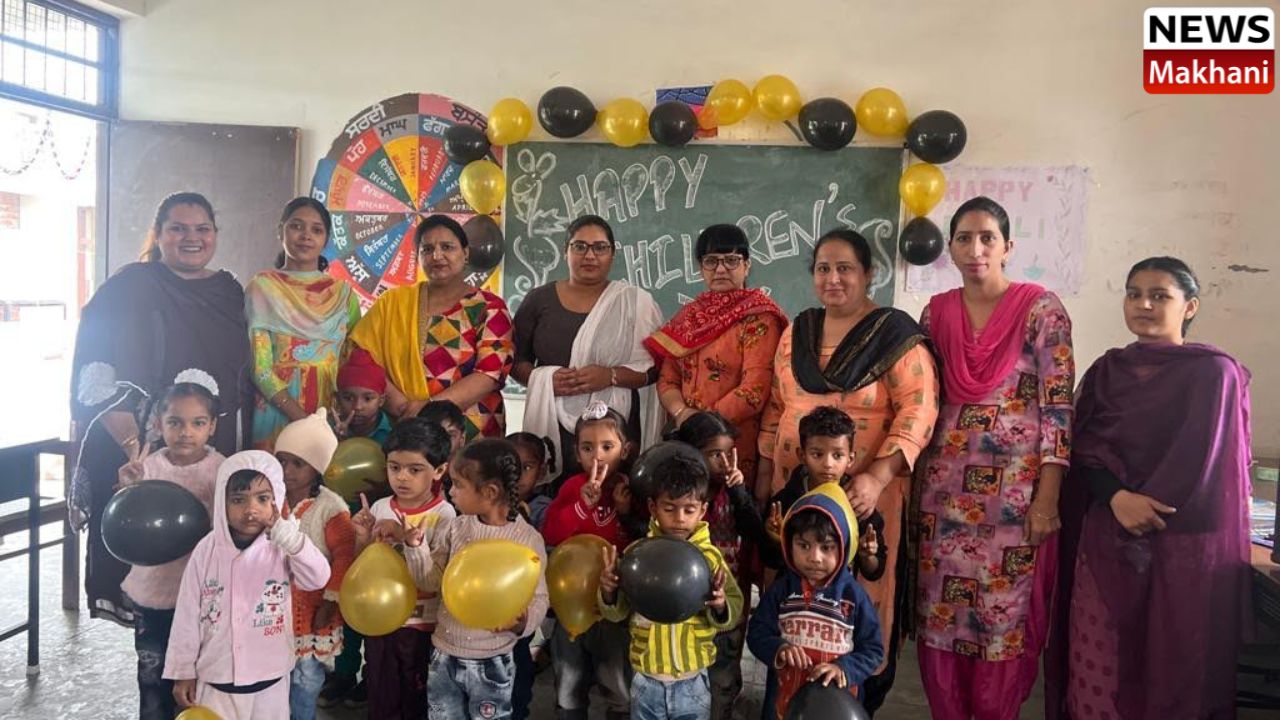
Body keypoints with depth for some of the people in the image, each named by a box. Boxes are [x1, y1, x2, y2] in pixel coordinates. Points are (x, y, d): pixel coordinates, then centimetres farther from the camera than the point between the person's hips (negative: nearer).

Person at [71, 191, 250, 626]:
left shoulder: (228, 291, 9)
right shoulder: (131, 288, -7)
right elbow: (98, 378, -13)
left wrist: (239, 446, 11)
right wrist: (134, 444, -21)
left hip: (216, 451, 5)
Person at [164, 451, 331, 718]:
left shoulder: (281, 548, -11)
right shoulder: (207, 550, -9)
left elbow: (318, 578, -25)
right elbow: (187, 616, -1)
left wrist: (287, 534, -30)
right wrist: (183, 671, 3)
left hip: (270, 680, 0)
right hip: (216, 680, 0)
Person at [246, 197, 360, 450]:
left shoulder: (344, 293, 10)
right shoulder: (262, 287, 1)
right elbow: (259, 366, -6)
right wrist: (302, 417, -17)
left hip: (332, 411, 3)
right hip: (277, 412, -2)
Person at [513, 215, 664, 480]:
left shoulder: (636, 302, 3)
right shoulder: (539, 299, 9)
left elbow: (659, 366, -1)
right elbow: (515, 360, 11)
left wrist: (612, 376, -16)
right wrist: (543, 378, -10)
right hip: (551, 428, 1)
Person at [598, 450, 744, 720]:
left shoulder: (710, 557, -6)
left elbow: (734, 612, -4)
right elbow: (618, 612, -1)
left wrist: (720, 605, -24)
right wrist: (609, 592, -20)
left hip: (692, 681, 0)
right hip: (646, 680, 1)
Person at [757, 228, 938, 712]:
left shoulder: (895, 335, -7)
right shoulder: (797, 332, 10)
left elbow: (918, 409, -16)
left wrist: (877, 477, -26)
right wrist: (764, 474, 13)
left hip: (864, 494, -4)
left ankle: (862, 699, 25)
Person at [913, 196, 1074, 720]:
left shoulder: (1041, 309, -5)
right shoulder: (937, 311, 7)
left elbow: (1057, 404, -8)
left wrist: (1047, 498, -12)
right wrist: (913, 482, 8)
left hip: (1016, 490, -3)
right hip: (945, 489, 4)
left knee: (1006, 617, 4)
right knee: (940, 615, 9)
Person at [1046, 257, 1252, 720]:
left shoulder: (1214, 372, -2)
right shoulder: (1107, 370, 9)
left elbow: (1204, 465, -7)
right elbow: (1084, 448, 0)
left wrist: (1144, 508, -10)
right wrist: (1117, 497, -17)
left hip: (1182, 543, -3)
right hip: (1105, 539, 3)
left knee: (1172, 668, 5)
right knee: (1099, 665, 5)